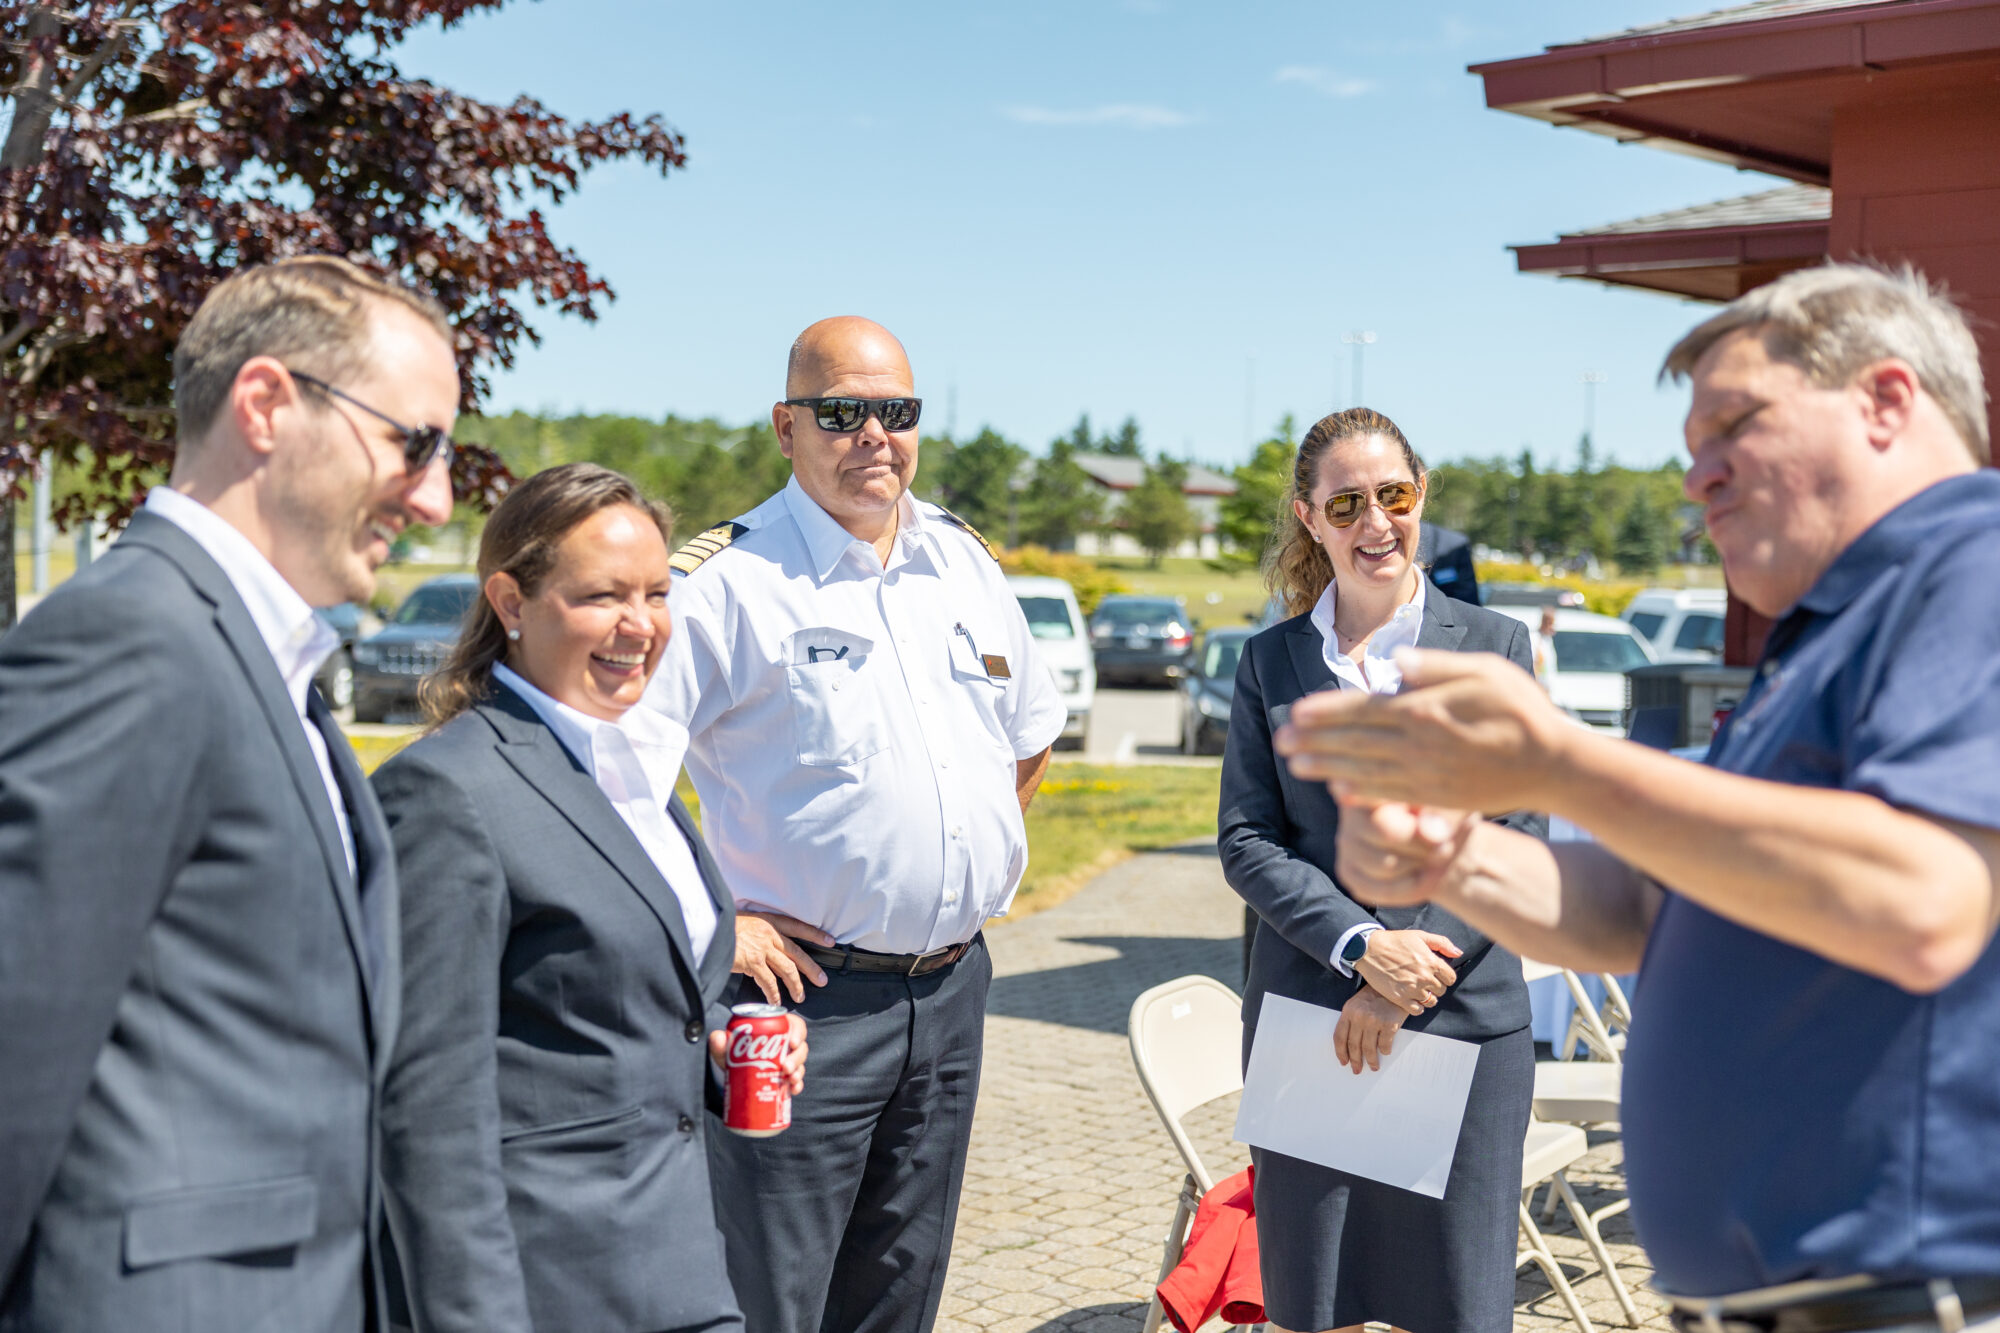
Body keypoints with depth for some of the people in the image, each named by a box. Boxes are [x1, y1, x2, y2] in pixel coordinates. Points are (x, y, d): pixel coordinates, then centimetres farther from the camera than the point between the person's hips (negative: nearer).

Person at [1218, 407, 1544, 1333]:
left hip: (1463, 1021, -1)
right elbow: (1245, 840, 2)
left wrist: (1404, 987, -11)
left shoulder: (1494, 646, 5)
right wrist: (1360, 946, -13)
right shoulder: (1270, 662, 9)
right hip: (1307, 1015, 1)